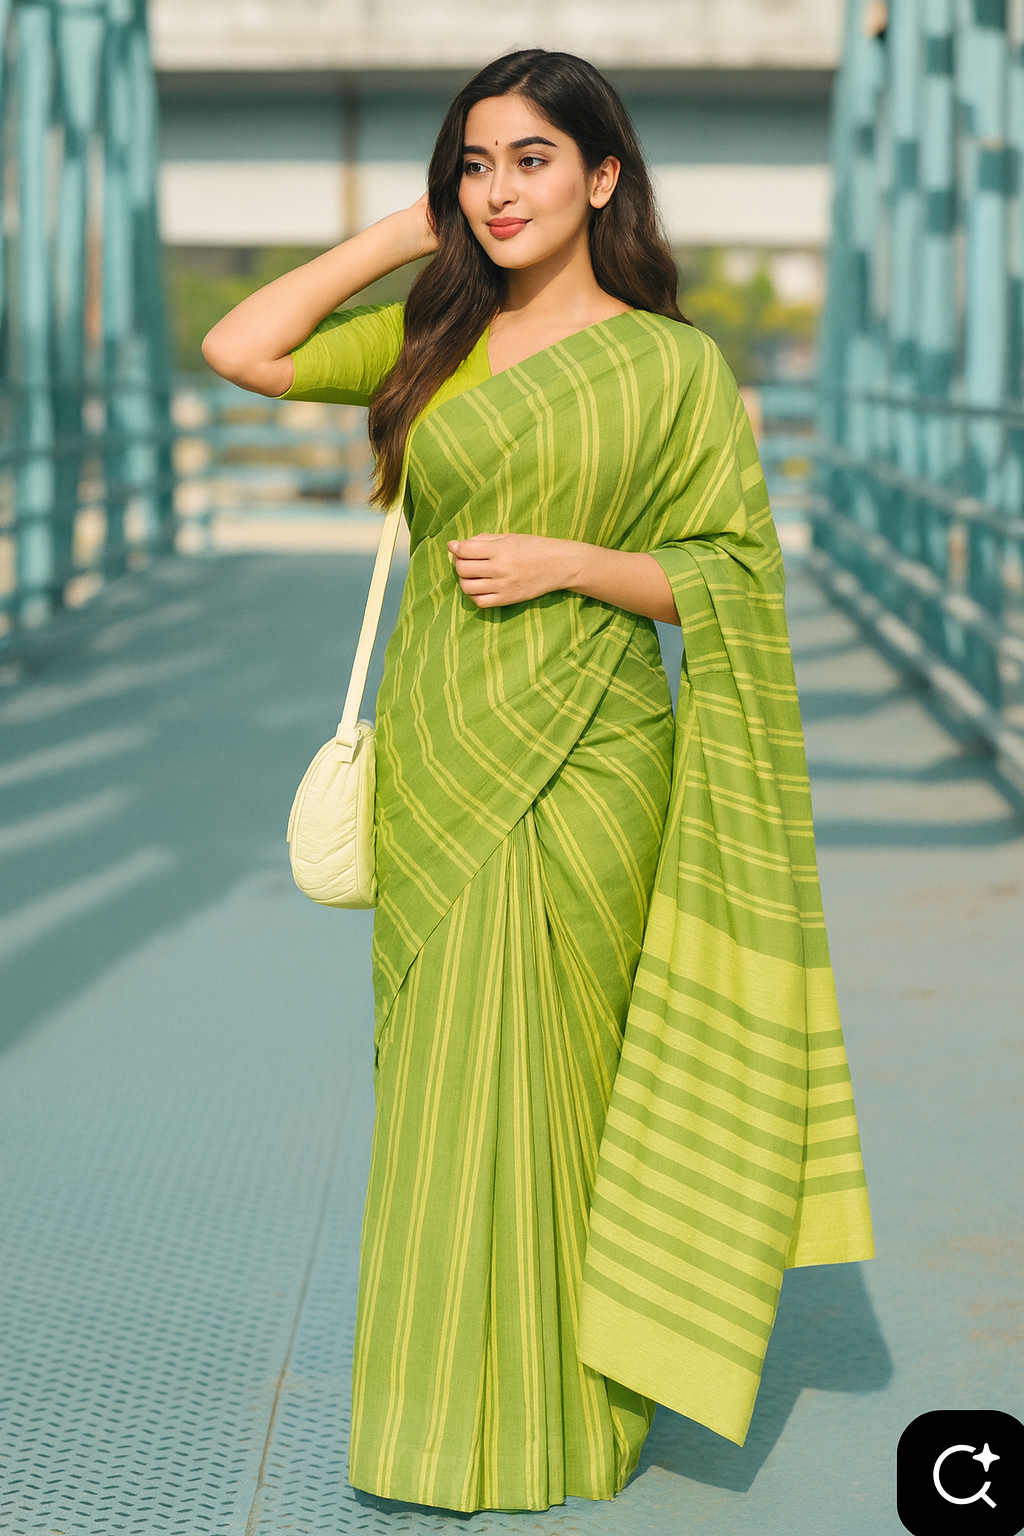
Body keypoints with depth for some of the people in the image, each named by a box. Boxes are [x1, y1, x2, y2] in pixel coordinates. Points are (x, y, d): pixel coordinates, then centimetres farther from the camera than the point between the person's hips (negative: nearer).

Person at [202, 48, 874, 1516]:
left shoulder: (671, 364, -2)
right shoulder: (434, 338, 9)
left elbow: (731, 580, -4)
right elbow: (240, 350, -1)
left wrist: (564, 560, -16)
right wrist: (404, 234, 3)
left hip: (582, 766, -4)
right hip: (441, 762, 4)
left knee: (560, 1086, 3)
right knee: (445, 1083, 8)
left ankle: (567, 1413, 18)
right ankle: (453, 1405, 21)